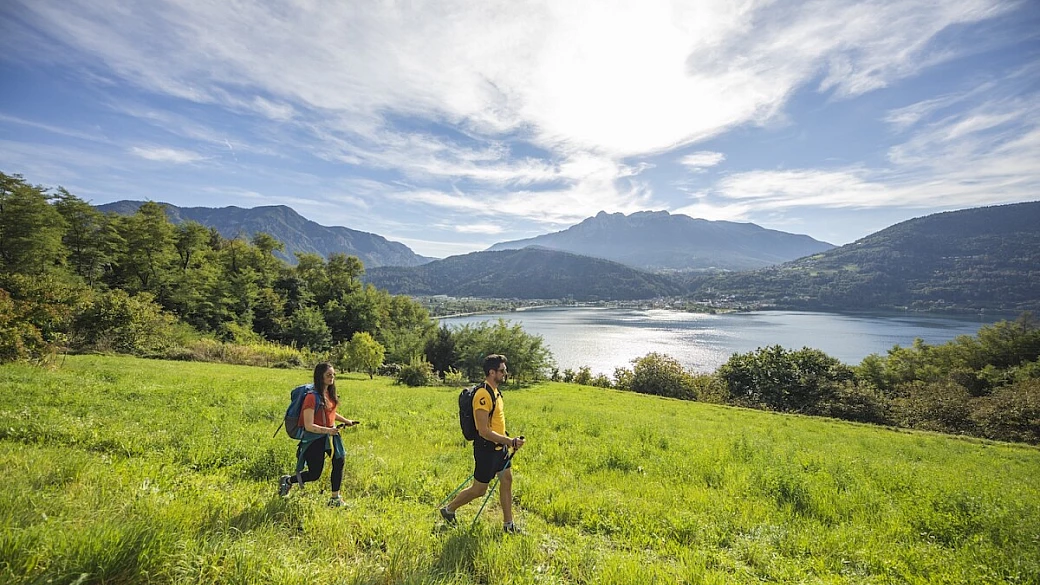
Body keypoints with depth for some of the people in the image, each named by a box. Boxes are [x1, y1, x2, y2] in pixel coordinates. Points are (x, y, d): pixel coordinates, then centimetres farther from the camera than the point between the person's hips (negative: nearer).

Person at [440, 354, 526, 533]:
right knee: (479, 489, 6)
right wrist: (510, 441, -27)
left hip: (499, 446, 9)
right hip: (486, 448, -9)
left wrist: (508, 440, 18)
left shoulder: (496, 391, 6)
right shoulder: (483, 395, -25)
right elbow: (484, 431, -28)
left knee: (507, 481, 12)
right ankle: (448, 510, 28)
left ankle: (508, 524, 25)